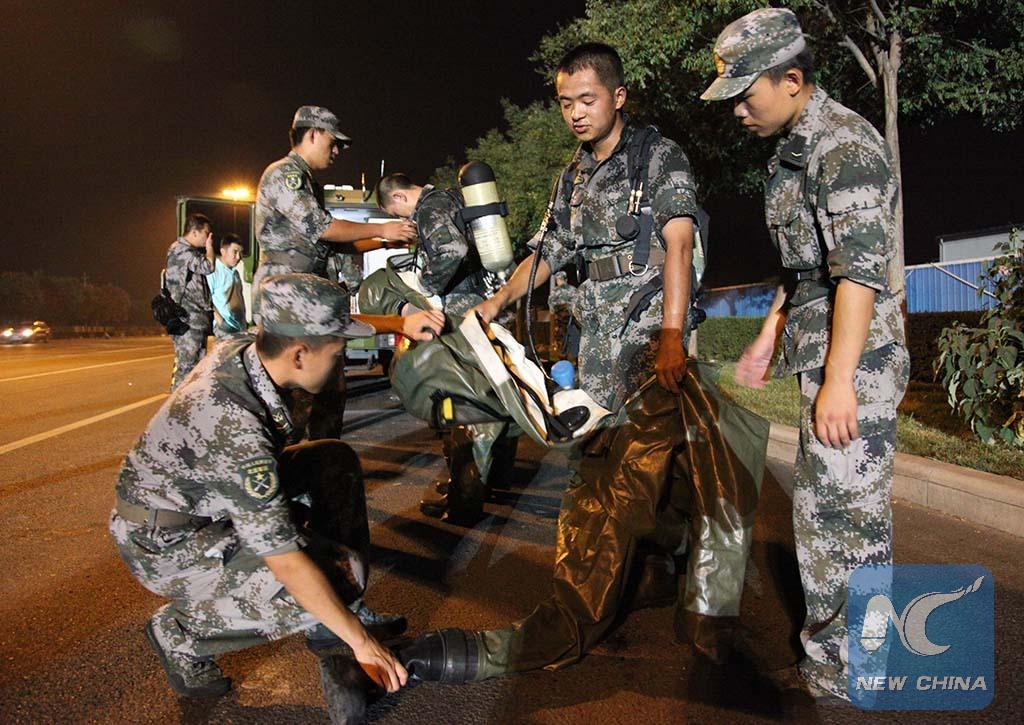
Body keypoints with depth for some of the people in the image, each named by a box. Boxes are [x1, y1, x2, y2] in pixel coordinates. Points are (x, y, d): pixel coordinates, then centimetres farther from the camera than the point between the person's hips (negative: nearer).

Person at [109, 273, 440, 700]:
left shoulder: (240, 348, -11)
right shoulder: (236, 430, -36)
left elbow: (322, 324, 11)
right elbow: (285, 561, -32)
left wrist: (402, 323, 2)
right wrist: (361, 642, -24)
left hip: (201, 497, 9)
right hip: (169, 545, -9)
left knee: (336, 460, 3)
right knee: (339, 575, -20)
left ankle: (330, 623, 8)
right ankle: (181, 630, -2)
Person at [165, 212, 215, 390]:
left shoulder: (192, 251, 21)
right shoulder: (181, 250, -10)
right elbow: (207, 267, -19)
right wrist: (209, 248, -4)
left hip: (197, 318, 10)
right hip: (187, 318, -10)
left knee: (198, 362, 12)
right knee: (186, 363, -9)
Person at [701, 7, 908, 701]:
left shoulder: (845, 144, -14)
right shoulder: (794, 147, 17)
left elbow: (862, 269, -21)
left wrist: (838, 380, -24)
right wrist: (770, 334, 21)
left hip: (855, 356, -10)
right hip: (820, 350, 10)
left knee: (848, 512, -3)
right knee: (818, 502, 17)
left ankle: (847, 673, 11)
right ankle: (826, 646, 33)